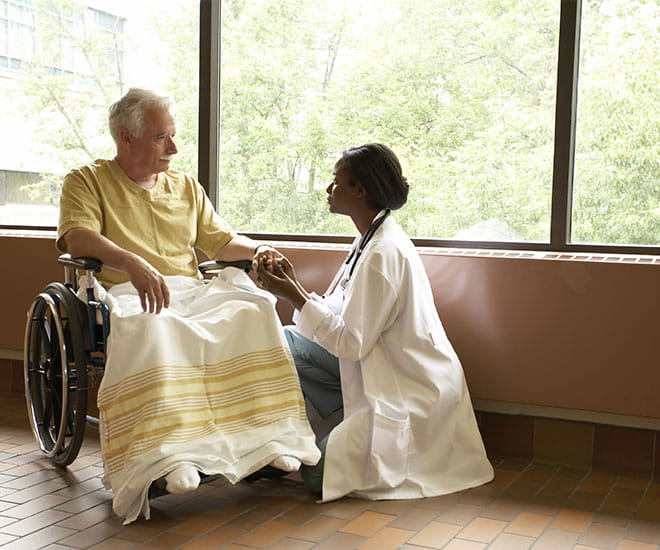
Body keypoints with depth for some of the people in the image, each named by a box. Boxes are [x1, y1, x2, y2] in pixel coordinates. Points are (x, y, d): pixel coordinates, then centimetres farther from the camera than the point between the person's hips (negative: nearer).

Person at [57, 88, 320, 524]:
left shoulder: (186, 187, 24)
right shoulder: (87, 181, 9)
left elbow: (220, 241, 23)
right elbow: (77, 238, -10)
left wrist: (256, 249, 0)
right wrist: (133, 263, -28)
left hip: (191, 292, 4)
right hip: (126, 294, -4)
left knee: (252, 310, -26)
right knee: (150, 328, -40)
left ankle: (264, 437, -28)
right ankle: (168, 456, -44)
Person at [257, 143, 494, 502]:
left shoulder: (384, 253, -23)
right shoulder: (371, 240, 7)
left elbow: (351, 342, -23)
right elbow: (340, 316, 8)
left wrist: (296, 298, -18)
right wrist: (295, 290, -3)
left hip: (411, 391, -9)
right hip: (381, 372, 9)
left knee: (319, 473, -15)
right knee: (284, 343, -2)